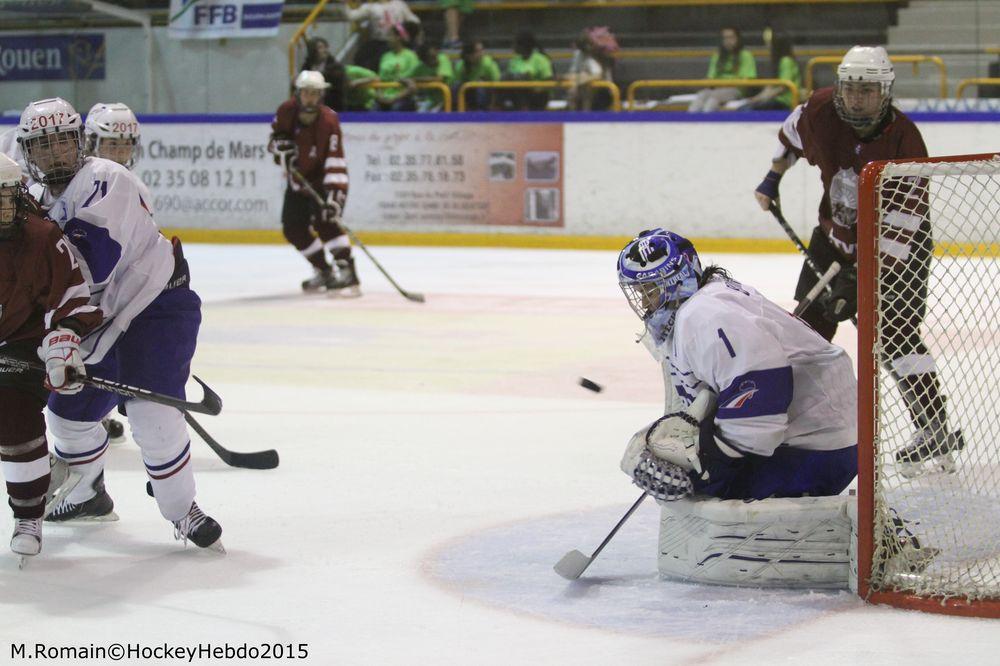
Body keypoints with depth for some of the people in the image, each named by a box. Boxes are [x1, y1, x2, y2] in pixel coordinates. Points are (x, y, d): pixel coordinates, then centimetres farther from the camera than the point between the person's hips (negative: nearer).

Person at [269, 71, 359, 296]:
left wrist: (334, 195, -41)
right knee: (293, 229, 5)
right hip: (298, 180, 7)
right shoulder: (287, 111, -11)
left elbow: (335, 162, -32)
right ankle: (325, 271, 21)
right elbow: (276, 135, 9)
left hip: (323, 179, -7)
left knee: (325, 221, -28)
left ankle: (347, 273, -31)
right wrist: (281, 145, -16)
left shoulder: (328, 121, -27)